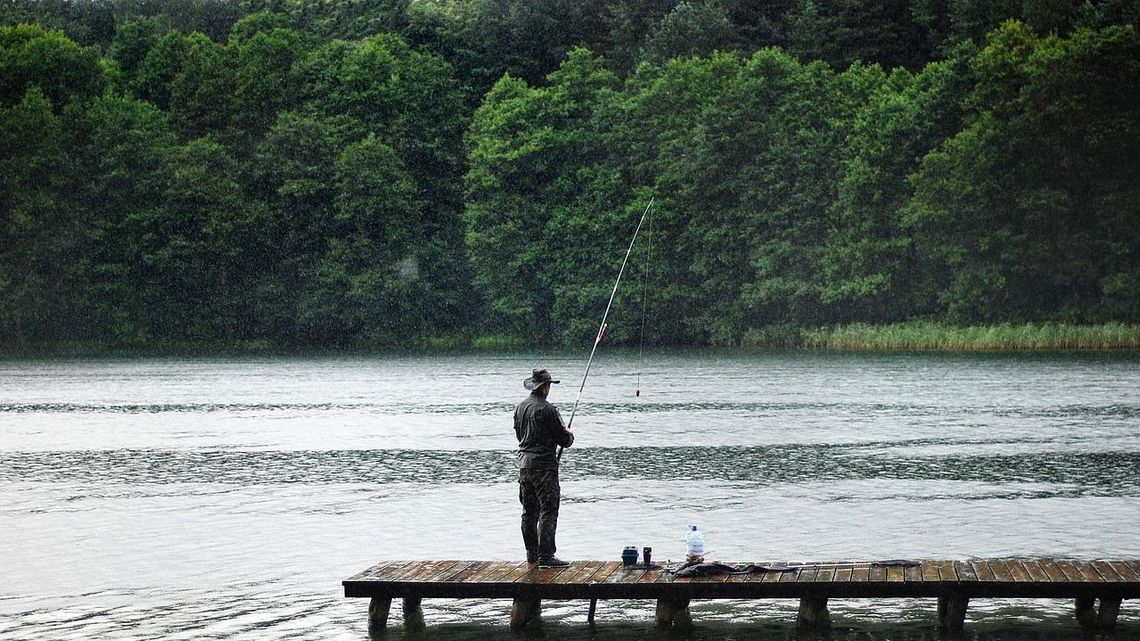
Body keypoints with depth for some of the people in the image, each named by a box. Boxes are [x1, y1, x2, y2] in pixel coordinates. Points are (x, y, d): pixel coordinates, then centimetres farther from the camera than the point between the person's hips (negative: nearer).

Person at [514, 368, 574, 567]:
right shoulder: (547, 409, -16)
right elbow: (564, 439, -11)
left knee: (529, 511, 14)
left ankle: (532, 554, 19)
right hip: (544, 465, -8)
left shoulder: (520, 407, 8)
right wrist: (570, 434, 12)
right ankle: (545, 556, -10)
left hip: (524, 463, 8)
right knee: (548, 511, -6)